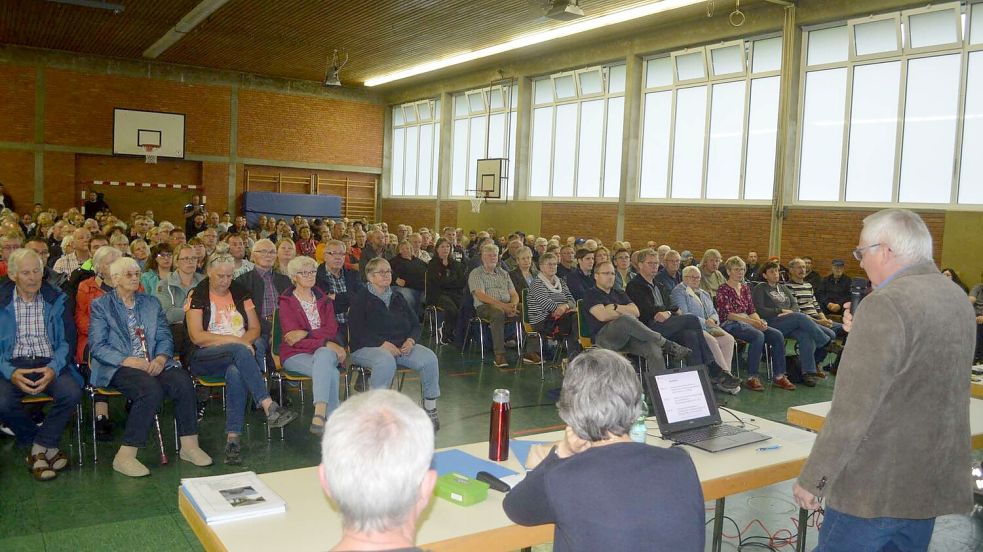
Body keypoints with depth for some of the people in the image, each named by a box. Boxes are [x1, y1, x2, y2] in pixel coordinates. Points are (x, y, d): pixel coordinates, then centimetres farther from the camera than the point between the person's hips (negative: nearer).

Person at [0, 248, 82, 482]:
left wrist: (53, 368, -15)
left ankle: (39, 449, -7)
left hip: (48, 363, 0)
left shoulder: (56, 300, 9)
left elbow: (67, 340, 4)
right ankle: (48, 447, -5)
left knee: (72, 393, -29)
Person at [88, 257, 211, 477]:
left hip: (153, 364, 4)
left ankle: (189, 445, -17)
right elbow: (97, 345, -3)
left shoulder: (151, 303, 20)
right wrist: (127, 360, -18)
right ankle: (125, 456, -25)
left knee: (183, 382, -27)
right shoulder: (101, 305, 7)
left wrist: (161, 357, -9)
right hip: (118, 367, -4)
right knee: (151, 389, -34)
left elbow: (165, 337, 13)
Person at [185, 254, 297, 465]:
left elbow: (255, 328, 11)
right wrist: (234, 340, -16)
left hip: (238, 354, 3)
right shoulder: (198, 295, 2)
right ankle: (269, 407, -44)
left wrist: (245, 341, -12)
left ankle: (233, 438, -38)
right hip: (205, 358, -3)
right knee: (240, 351, -35)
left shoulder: (240, 292, 15)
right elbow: (196, 336, -9)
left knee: (236, 372, -35)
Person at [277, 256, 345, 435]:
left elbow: (331, 329, 3)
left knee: (323, 356, -36)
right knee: (330, 372, -34)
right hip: (296, 354, -2)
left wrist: (305, 333, -15)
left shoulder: (324, 299, 19)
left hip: (325, 351, 2)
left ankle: (319, 417, -46)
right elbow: (292, 337, -8)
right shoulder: (286, 302, 5)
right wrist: (325, 343, -19)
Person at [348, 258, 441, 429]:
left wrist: (411, 340, -6)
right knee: (386, 361, -40)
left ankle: (430, 408, -12)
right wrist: (382, 343, -22)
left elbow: (415, 324, 17)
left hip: (401, 345, 5)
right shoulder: (361, 299, 3)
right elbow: (358, 330, -10)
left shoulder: (398, 299, 21)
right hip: (367, 347, -5)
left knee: (429, 358, -22)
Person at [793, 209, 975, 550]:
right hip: (936, 483, 8)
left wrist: (811, 479, -16)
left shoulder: (886, 304, -20)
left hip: (877, 487, -8)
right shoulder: (958, 299, 8)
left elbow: (852, 408, -23)